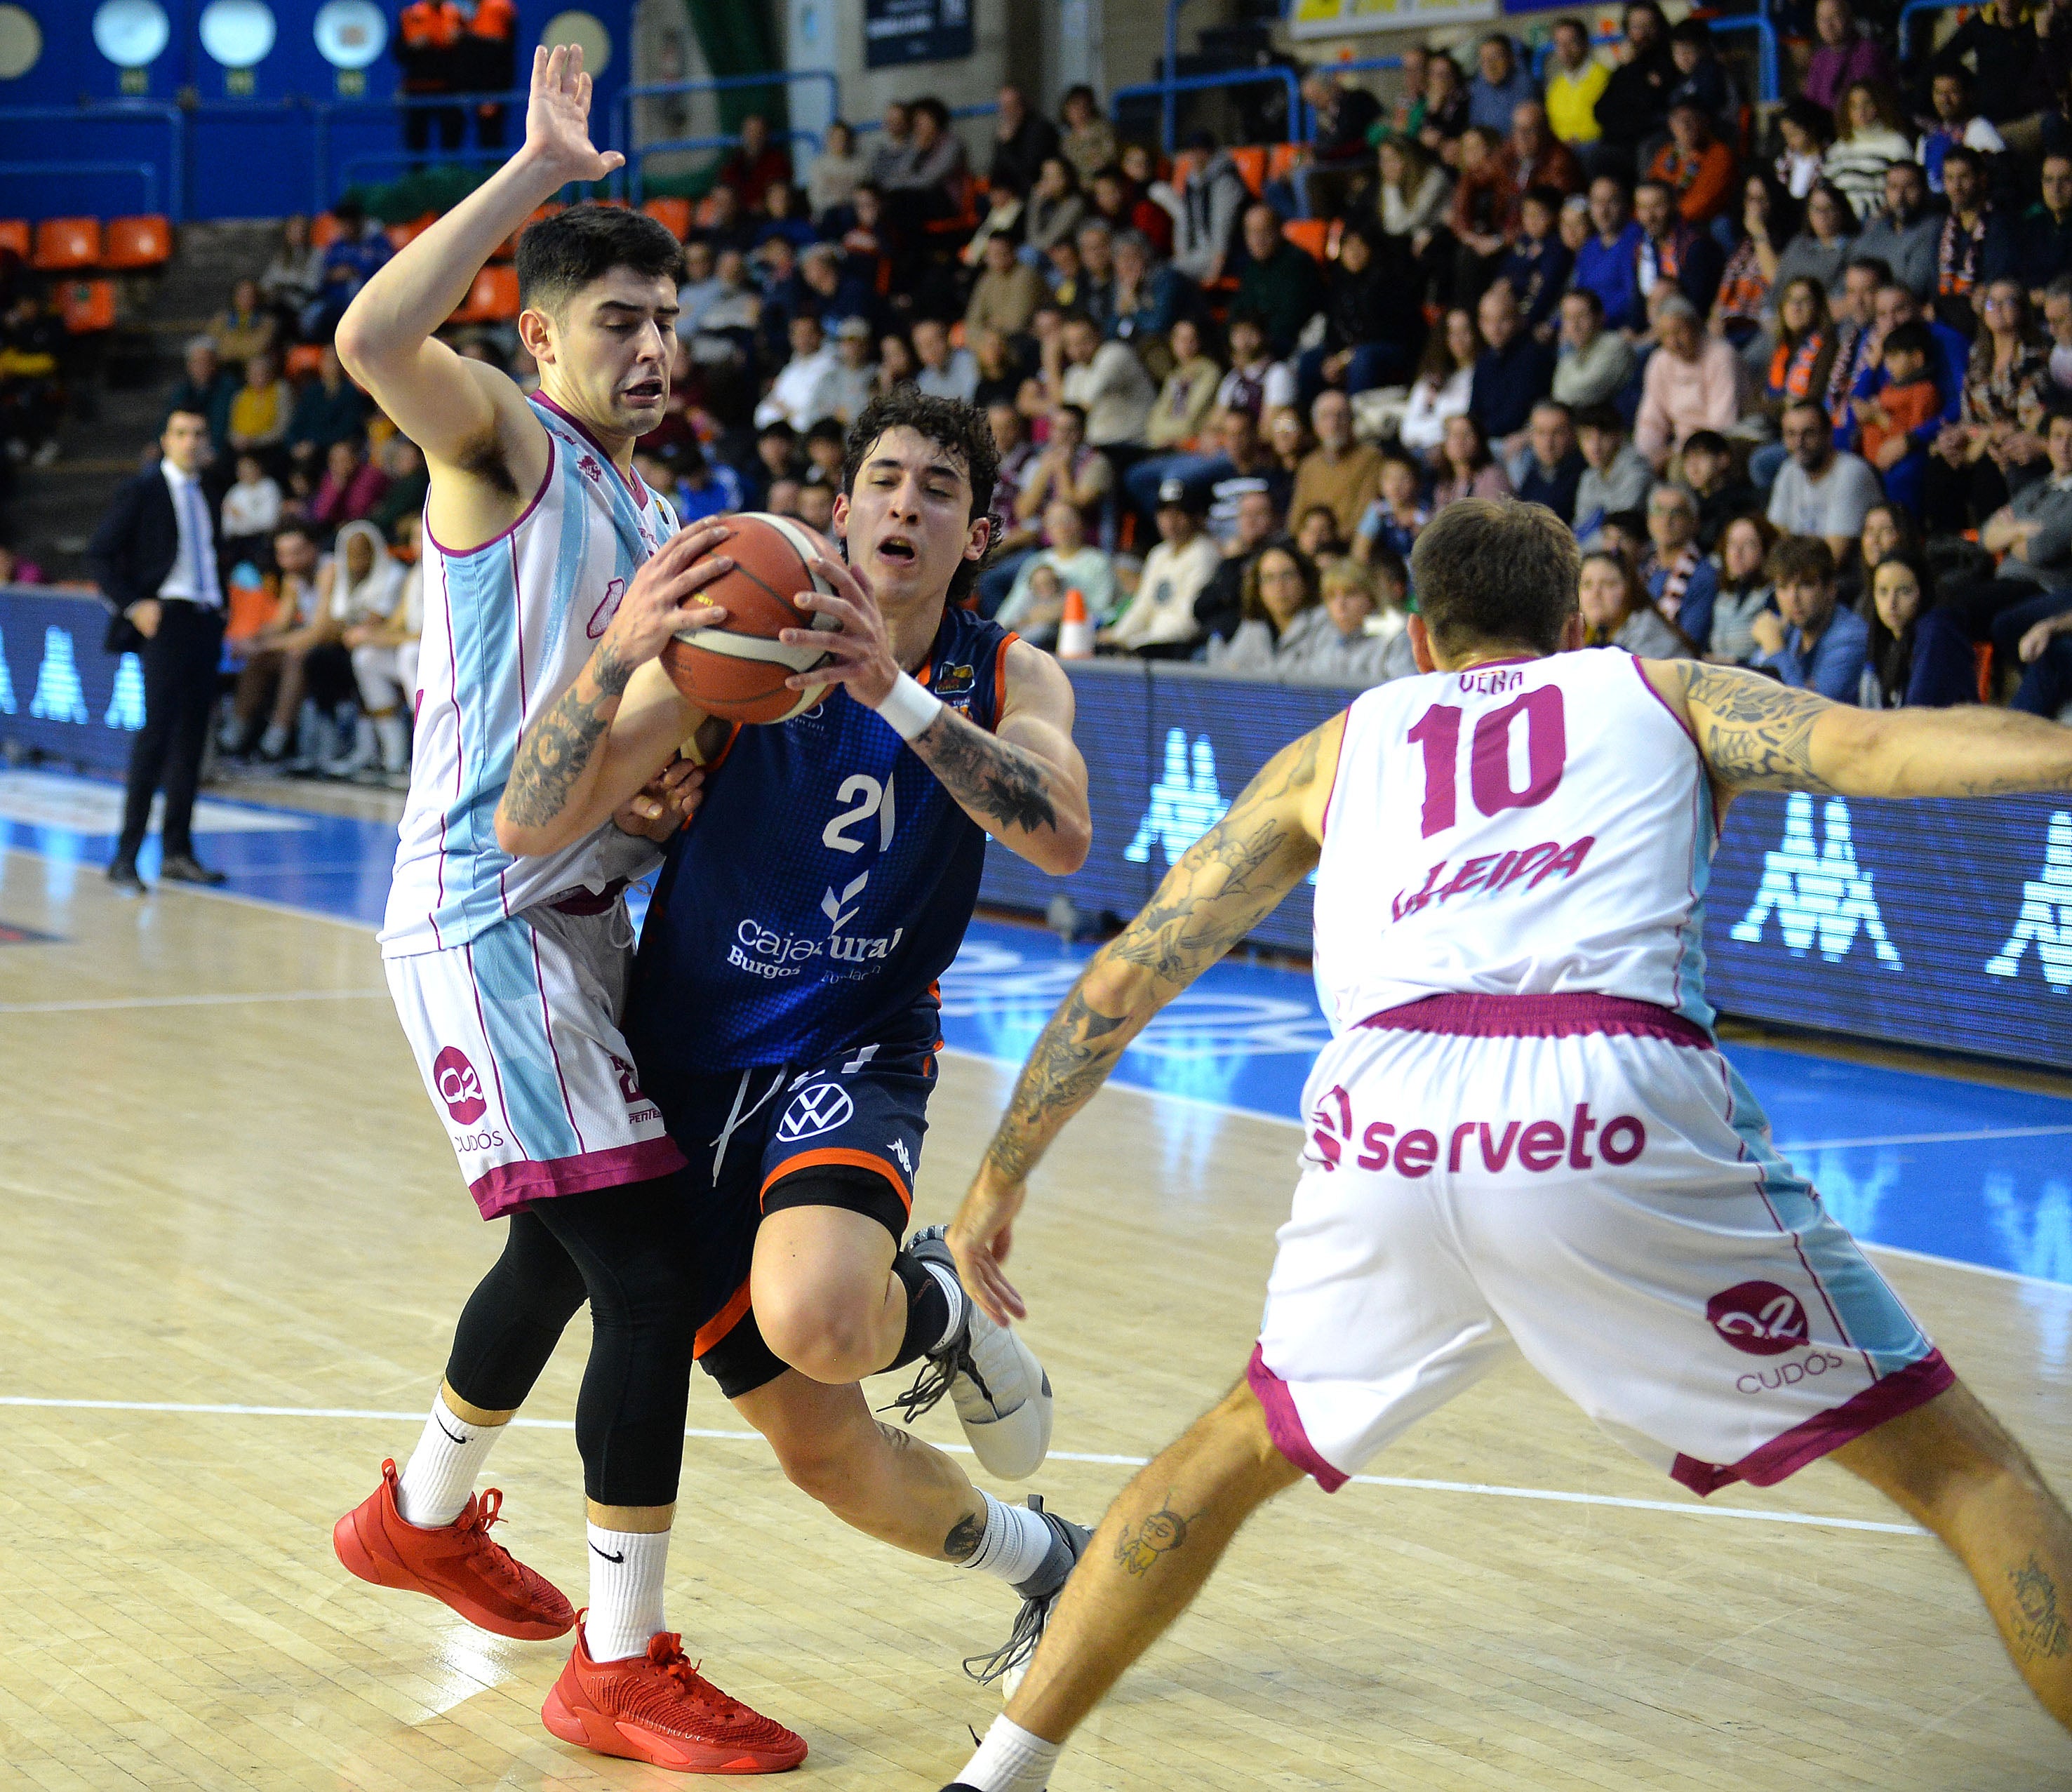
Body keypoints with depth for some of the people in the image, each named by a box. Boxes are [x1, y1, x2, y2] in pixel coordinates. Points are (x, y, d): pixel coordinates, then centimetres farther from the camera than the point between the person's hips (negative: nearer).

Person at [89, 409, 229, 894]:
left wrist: (223, 608, 13)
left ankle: (178, 852, 11)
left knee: (192, 737, 6)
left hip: (206, 624, 7)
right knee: (157, 730, -15)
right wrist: (133, 606, -13)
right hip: (165, 619, -7)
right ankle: (125, 857, -15)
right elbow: (99, 554, -4)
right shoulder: (141, 491, -1)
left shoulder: (206, 497, 18)